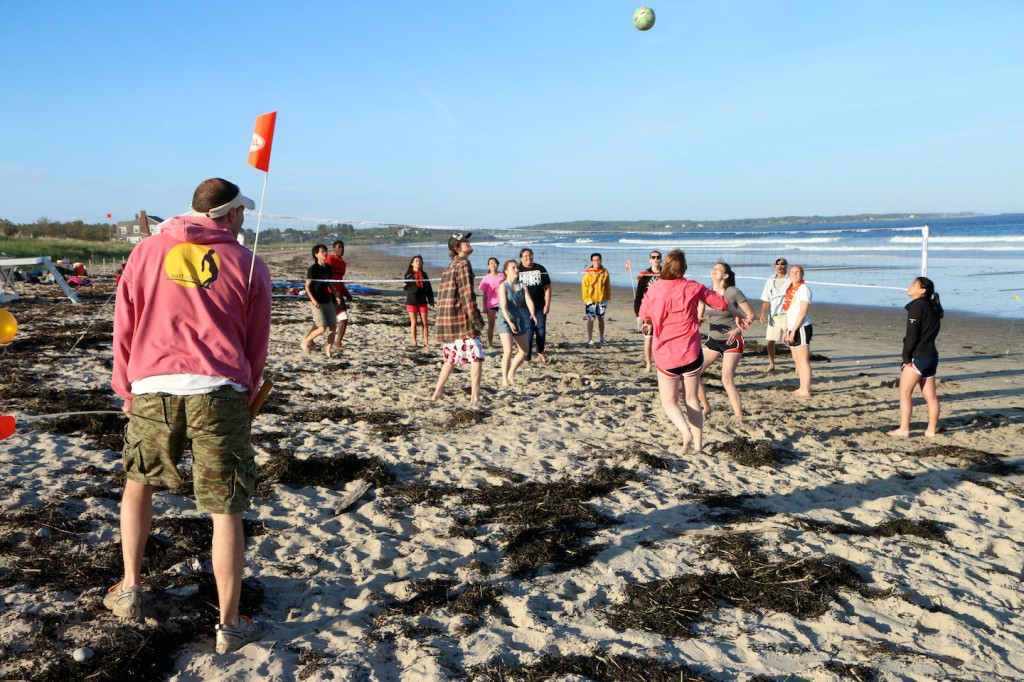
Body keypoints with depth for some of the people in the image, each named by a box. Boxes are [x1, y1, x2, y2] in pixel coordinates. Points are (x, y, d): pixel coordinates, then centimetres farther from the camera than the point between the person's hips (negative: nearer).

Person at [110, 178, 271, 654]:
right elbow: (256, 346, 10)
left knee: (137, 484, 27)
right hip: (219, 391, -2)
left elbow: (124, 328, 12)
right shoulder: (250, 266, 8)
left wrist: (126, 389, 22)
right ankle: (230, 625, 11)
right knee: (226, 511, 4)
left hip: (153, 387, 2)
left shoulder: (148, 251, 11)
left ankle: (129, 590, 30)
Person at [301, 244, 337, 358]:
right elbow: (307, 286, -11)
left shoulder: (328, 268, 8)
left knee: (333, 327, 2)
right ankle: (305, 343, 10)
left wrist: (336, 295, 12)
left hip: (328, 301, 7)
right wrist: (313, 300, -20)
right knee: (322, 328, -12)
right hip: (317, 303, -6)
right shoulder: (313, 269, -11)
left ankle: (328, 350, 15)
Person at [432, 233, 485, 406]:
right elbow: (466, 294, -17)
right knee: (477, 357, -3)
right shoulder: (463, 264, -9)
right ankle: (475, 398, -6)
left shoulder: (450, 266, 19)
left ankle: (437, 394, 17)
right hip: (461, 320, -9)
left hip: (446, 320, 9)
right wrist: (476, 319, -15)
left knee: (451, 358, 17)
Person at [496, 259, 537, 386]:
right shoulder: (503, 286, -11)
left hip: (519, 320, 7)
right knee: (508, 351, -18)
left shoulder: (521, 286, 6)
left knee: (524, 350, 11)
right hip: (505, 321, -7)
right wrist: (509, 322, -36)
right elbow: (504, 306, -22)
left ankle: (511, 374, 29)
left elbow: (529, 301, -8)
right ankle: (504, 379, -5)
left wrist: (533, 314, -28)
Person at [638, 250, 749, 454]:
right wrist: (738, 315, 29)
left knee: (669, 401, 10)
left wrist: (648, 324, 40)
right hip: (691, 354, 1)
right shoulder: (692, 287, -4)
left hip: (665, 356, -1)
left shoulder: (653, 290, -3)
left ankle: (685, 431, -15)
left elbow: (644, 314, 16)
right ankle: (698, 443, 10)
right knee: (691, 399, 14)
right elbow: (720, 302, 9)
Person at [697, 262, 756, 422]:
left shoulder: (734, 292, -11)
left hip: (732, 342, -5)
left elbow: (751, 315, -6)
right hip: (712, 340, 5)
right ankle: (705, 407, 15)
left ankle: (739, 417, -7)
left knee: (727, 380, -16)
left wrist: (737, 330, -18)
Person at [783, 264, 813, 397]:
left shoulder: (803, 289, -11)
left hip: (801, 328, -9)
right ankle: (802, 388, 19)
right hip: (792, 328, 9)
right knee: (797, 360, 12)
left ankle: (806, 391, -5)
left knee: (803, 360, -7)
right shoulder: (790, 289, 16)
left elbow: (802, 312, -17)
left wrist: (793, 330, -19)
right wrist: (786, 330, 16)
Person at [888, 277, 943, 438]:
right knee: (930, 395, 10)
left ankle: (904, 429, -3)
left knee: (904, 392, -3)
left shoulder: (917, 305, -12)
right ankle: (931, 430, 15)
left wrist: (906, 357, -12)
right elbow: (930, 332, 15)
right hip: (931, 355, 9)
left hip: (918, 356, -9)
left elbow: (912, 334, -16)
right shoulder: (932, 307, 15)